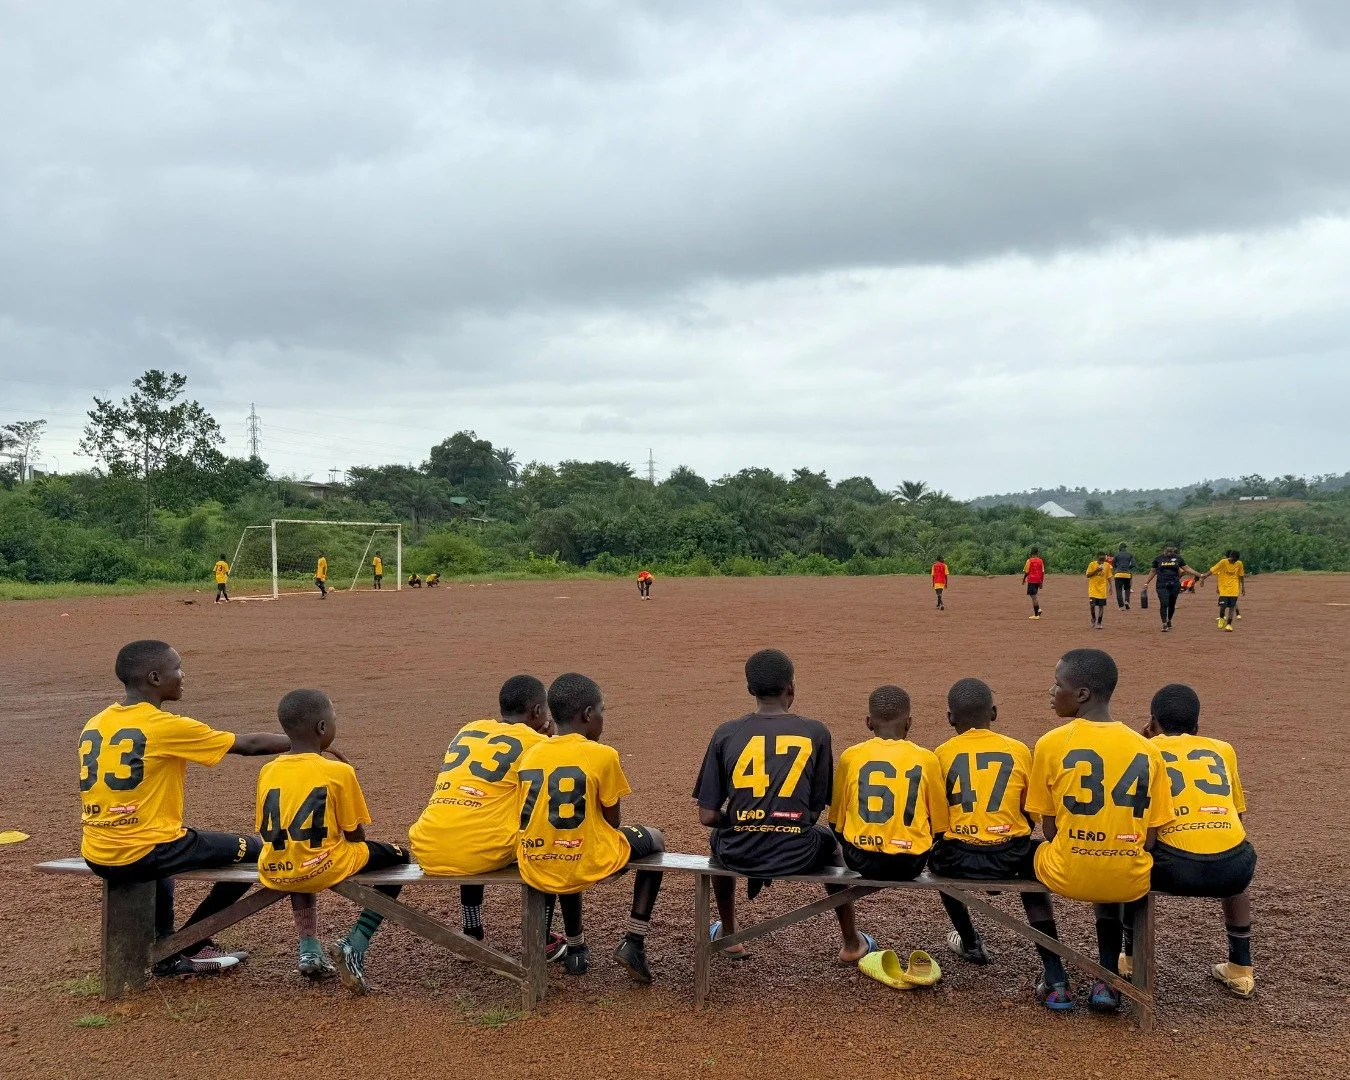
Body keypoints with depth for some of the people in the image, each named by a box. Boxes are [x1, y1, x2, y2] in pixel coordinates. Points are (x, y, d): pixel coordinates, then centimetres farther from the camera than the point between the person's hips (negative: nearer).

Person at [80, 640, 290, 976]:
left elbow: (105, 788, 15)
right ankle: (185, 946, 15)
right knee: (252, 850, 6)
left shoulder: (94, 726, 7)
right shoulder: (167, 727, -14)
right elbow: (249, 745, -8)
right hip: (142, 854, -8)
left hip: (96, 856, 8)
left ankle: (166, 948, 34)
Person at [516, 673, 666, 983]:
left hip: (536, 870, 5)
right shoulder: (602, 755, -10)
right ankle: (633, 944, 16)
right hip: (587, 864, -5)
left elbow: (538, 818, 10)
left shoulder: (530, 754, 4)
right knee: (653, 839, 23)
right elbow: (613, 823, -2)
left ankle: (575, 948, 40)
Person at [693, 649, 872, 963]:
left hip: (740, 855, 0)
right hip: (797, 855, 0)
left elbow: (707, 816, -3)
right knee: (829, 840, 35)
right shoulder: (816, 733, -2)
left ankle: (727, 934, 48)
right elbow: (815, 810, 2)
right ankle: (852, 942, 43)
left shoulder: (726, 734, -2)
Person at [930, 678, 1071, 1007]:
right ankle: (1055, 979, 21)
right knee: (1030, 864, 34)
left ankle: (970, 944, 48)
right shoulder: (1018, 750, 7)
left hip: (960, 858, -1)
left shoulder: (943, 753, 4)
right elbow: (1030, 814, 12)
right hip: (1009, 856, 1)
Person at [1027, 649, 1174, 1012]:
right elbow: (1150, 837, 1)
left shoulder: (1051, 743, -8)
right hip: (1130, 880, 3)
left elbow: (1049, 829, -2)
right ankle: (1107, 980, 25)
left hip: (1066, 875, -3)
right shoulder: (1146, 748, 0)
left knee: (1032, 857, 31)